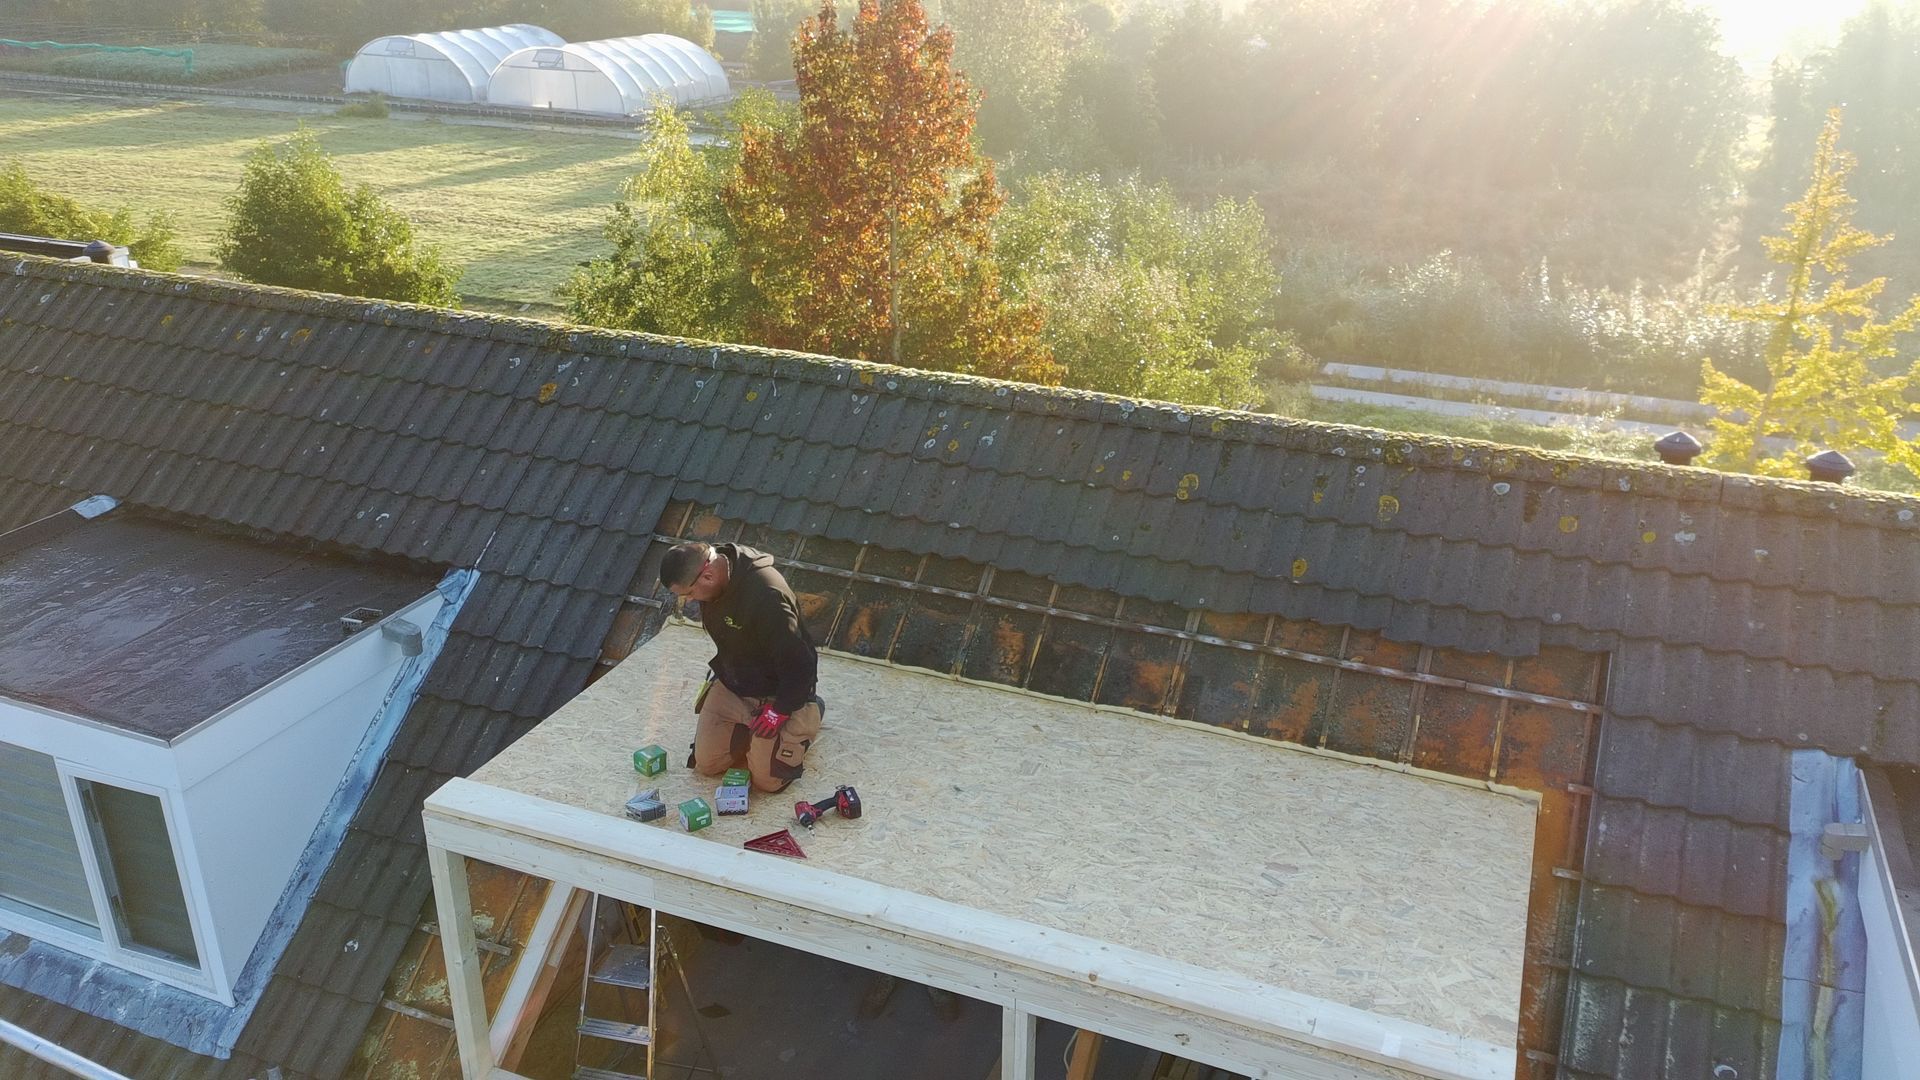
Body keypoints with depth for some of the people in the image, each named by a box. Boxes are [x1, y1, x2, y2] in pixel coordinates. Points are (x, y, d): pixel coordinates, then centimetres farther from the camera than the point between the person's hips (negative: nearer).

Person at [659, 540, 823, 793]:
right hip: (731, 682, 7)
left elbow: (799, 663, -29)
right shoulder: (713, 562, -10)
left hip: (776, 693, -7)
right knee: (707, 763, 8)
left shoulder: (766, 596, -37)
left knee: (768, 780, -2)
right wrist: (719, 671, 15)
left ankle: (811, 713, 18)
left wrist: (779, 711, -20)